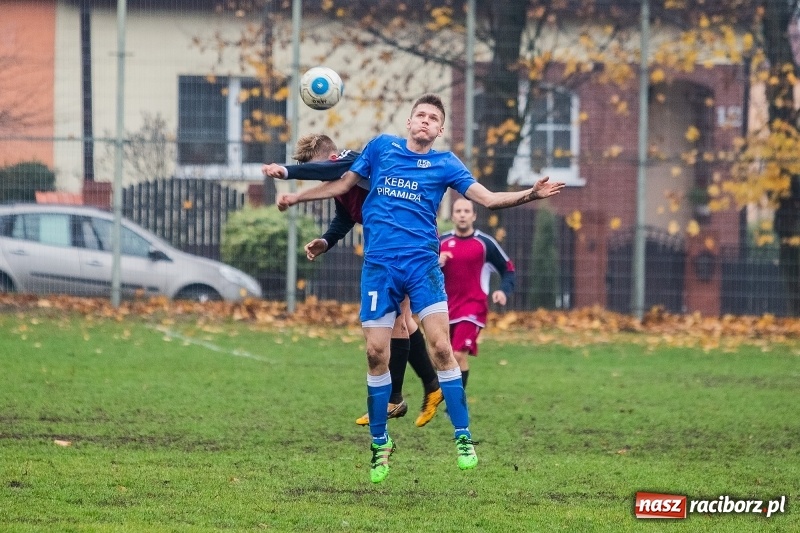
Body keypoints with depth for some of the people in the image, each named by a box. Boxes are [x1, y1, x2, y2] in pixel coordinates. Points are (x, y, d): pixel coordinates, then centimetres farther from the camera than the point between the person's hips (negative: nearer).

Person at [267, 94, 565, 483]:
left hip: (422, 263, -1)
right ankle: (380, 443, 13)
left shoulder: (445, 164, 7)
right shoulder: (381, 147, 10)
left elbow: (488, 198, 0)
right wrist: (295, 197, 25)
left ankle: (463, 438, -8)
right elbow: (344, 184, 22)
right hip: (379, 265, 1)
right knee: (376, 353, -2)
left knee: (440, 346, -14)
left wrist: (531, 194, -14)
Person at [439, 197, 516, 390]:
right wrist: (437, 263, -13)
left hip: (473, 308, -4)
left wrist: (504, 291, -12)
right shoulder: (441, 242, 7)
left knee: (459, 355, -17)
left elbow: (508, 270, 7)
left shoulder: (485, 243, -1)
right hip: (447, 308, 4)